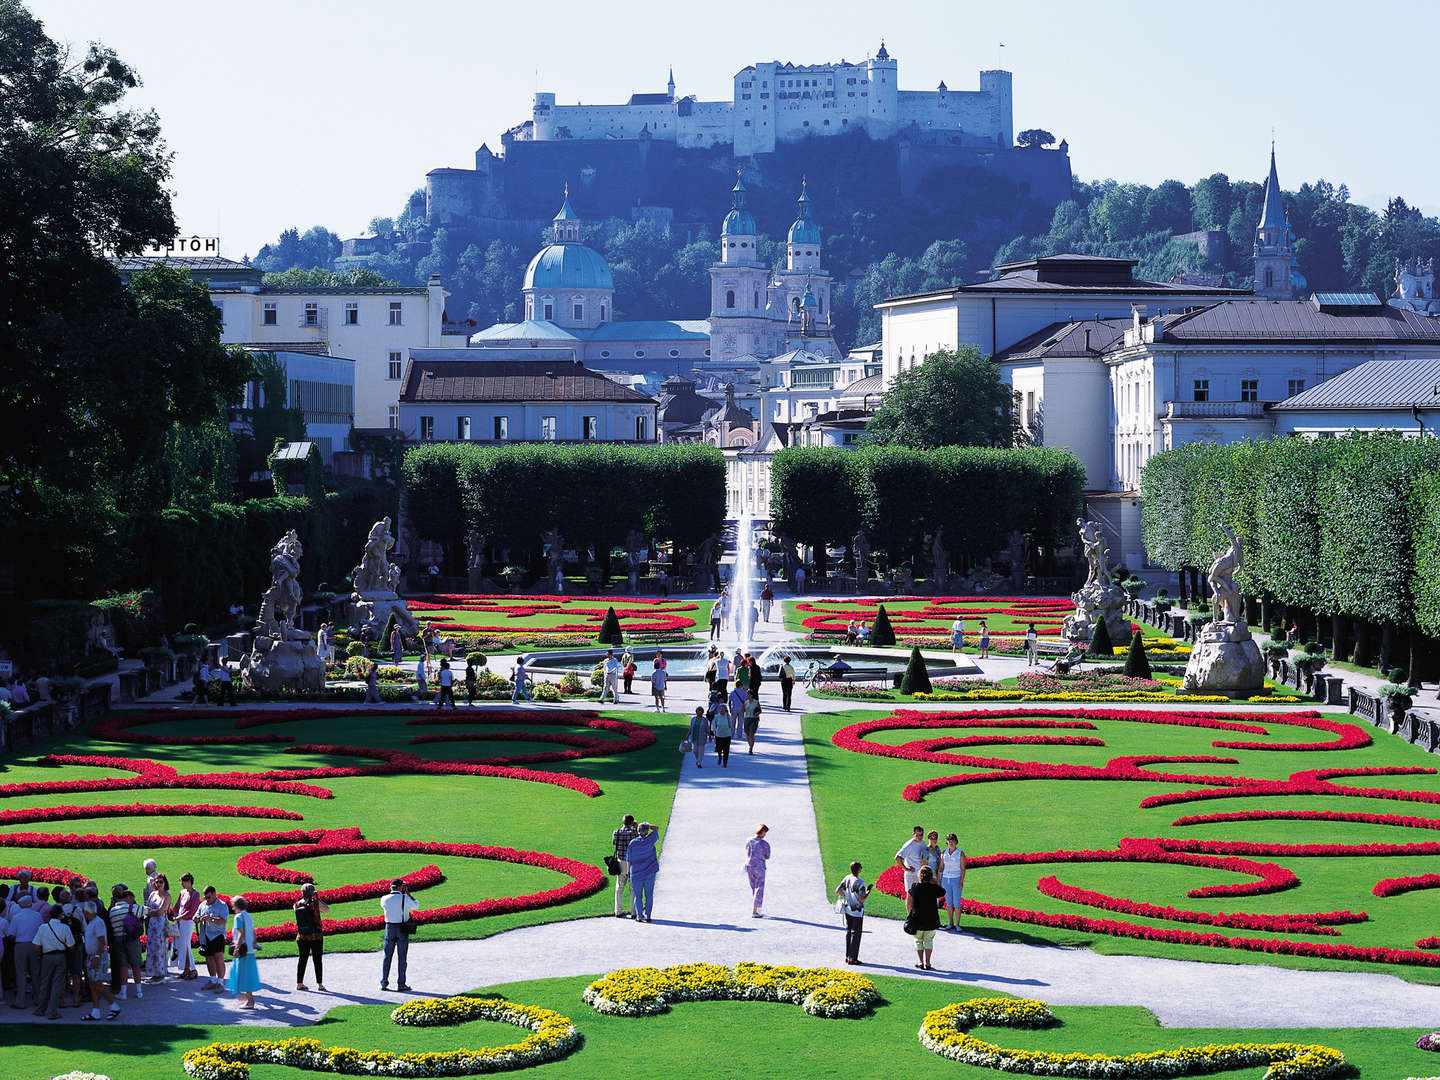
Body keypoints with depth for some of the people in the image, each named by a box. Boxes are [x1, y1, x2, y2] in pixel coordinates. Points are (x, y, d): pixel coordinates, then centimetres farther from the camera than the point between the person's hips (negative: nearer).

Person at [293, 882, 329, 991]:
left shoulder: (296, 905, -5)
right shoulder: (316, 904, -15)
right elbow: (327, 909, 2)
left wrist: (303, 897, 12)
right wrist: (318, 898, 4)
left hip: (302, 937, 3)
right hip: (316, 936, -3)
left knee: (302, 959, 14)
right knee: (317, 960, 7)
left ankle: (299, 983, 16)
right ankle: (319, 984, 11)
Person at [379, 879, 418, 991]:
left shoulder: (384, 899, -3)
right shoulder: (405, 899, -11)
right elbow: (416, 906, 7)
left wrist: (392, 892, 16)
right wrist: (407, 893, 9)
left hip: (389, 928, 3)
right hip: (402, 931, -3)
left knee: (387, 957, 10)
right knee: (402, 958, 5)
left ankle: (384, 983, 10)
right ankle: (401, 984, 6)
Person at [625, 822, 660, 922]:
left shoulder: (632, 843, -10)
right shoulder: (650, 840, -9)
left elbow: (628, 859, -4)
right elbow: (656, 829, 10)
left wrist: (628, 871, 12)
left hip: (636, 874, 0)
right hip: (650, 873, 0)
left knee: (637, 896, 8)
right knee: (649, 895, 8)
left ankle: (639, 916, 4)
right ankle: (647, 916, 7)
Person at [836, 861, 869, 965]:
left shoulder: (846, 878, 0)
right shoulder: (859, 882, -21)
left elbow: (838, 890, 5)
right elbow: (861, 899, -22)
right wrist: (868, 891, -7)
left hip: (847, 909, 7)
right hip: (857, 911, -7)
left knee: (848, 932, 15)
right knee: (855, 934, 0)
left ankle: (847, 956, 20)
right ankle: (852, 958, 2)